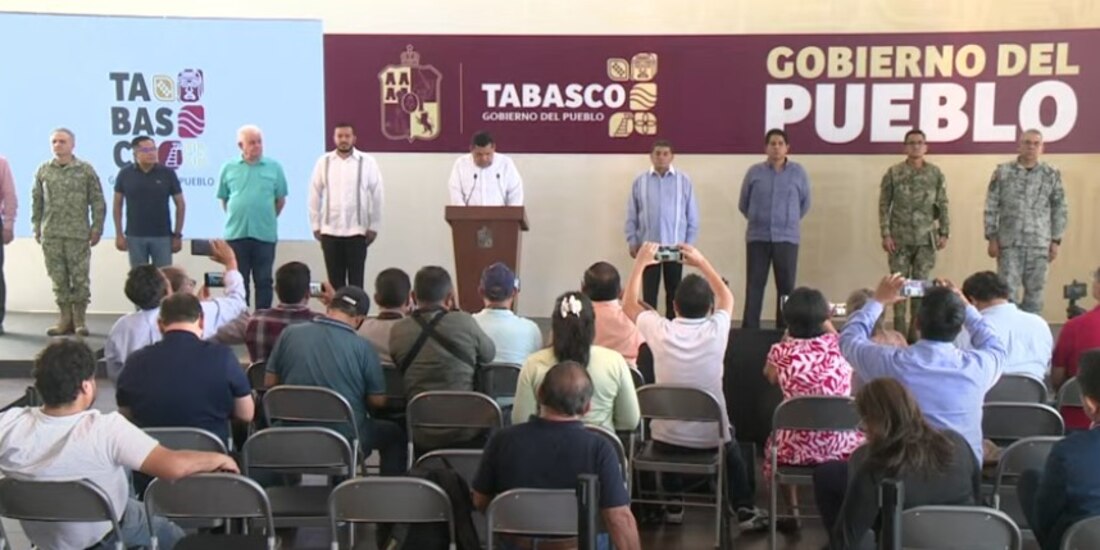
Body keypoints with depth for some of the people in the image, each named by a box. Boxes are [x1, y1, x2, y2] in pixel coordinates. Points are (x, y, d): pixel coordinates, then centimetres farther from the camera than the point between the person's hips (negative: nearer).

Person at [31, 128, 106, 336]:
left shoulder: (86, 170, 0)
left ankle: (80, 319, 11)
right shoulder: (43, 170, 7)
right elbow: (36, 201, 11)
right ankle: (65, 319, 14)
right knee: (58, 278, 6)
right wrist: (37, 228, 7)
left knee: (80, 277, 0)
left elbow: (97, 201, 1)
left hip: (78, 233, -2)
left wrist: (96, 228, -4)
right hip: (51, 234, 2)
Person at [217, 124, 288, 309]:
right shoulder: (229, 168, 4)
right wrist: (236, 217, 10)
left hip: (265, 234, -1)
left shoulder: (274, 167, 1)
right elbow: (224, 200, 12)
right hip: (236, 233, 1)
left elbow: (281, 200, 9)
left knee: (264, 280, 5)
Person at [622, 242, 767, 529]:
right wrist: (702, 263, 14)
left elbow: (629, 304, 6)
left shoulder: (660, 331, -16)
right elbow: (727, 298, 9)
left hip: (666, 439, 0)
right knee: (730, 443, 36)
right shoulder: (716, 330, -15)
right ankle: (745, 510, 35)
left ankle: (671, 506, 42)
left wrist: (640, 263, 12)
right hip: (709, 438, 0)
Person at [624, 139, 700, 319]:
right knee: (649, 291, 4)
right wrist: (632, 242, 0)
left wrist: (689, 243, 0)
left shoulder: (684, 181, -1)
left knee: (673, 291, 10)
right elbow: (632, 216, 4)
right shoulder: (640, 181, 0)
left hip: (675, 246, 0)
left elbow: (692, 216, 3)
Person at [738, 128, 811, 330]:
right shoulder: (754, 172, 1)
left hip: (787, 238, 0)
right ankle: (749, 330, 5)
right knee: (754, 286, 1)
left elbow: (805, 202, 13)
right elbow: (743, 204, 12)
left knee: (786, 286, 3)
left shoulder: (798, 172, 1)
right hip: (758, 237, 0)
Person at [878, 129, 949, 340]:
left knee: (921, 282, 5)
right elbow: (884, 205, -2)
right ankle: (899, 329, 10)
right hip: (900, 237, -1)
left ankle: (916, 329, 13)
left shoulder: (935, 173, 3)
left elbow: (942, 205, 6)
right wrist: (886, 235, -8)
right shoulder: (894, 173, -1)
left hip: (926, 238, 1)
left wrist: (944, 232, 0)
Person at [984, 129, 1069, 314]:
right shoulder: (1003, 172, 1)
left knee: (1035, 292, 7)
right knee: (1007, 292, -2)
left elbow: (1060, 210, 7)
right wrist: (992, 238, -3)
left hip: (1039, 244, 2)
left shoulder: (1052, 175, 5)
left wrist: (1055, 241, 2)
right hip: (1009, 243, -2)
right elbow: (991, 207, 2)